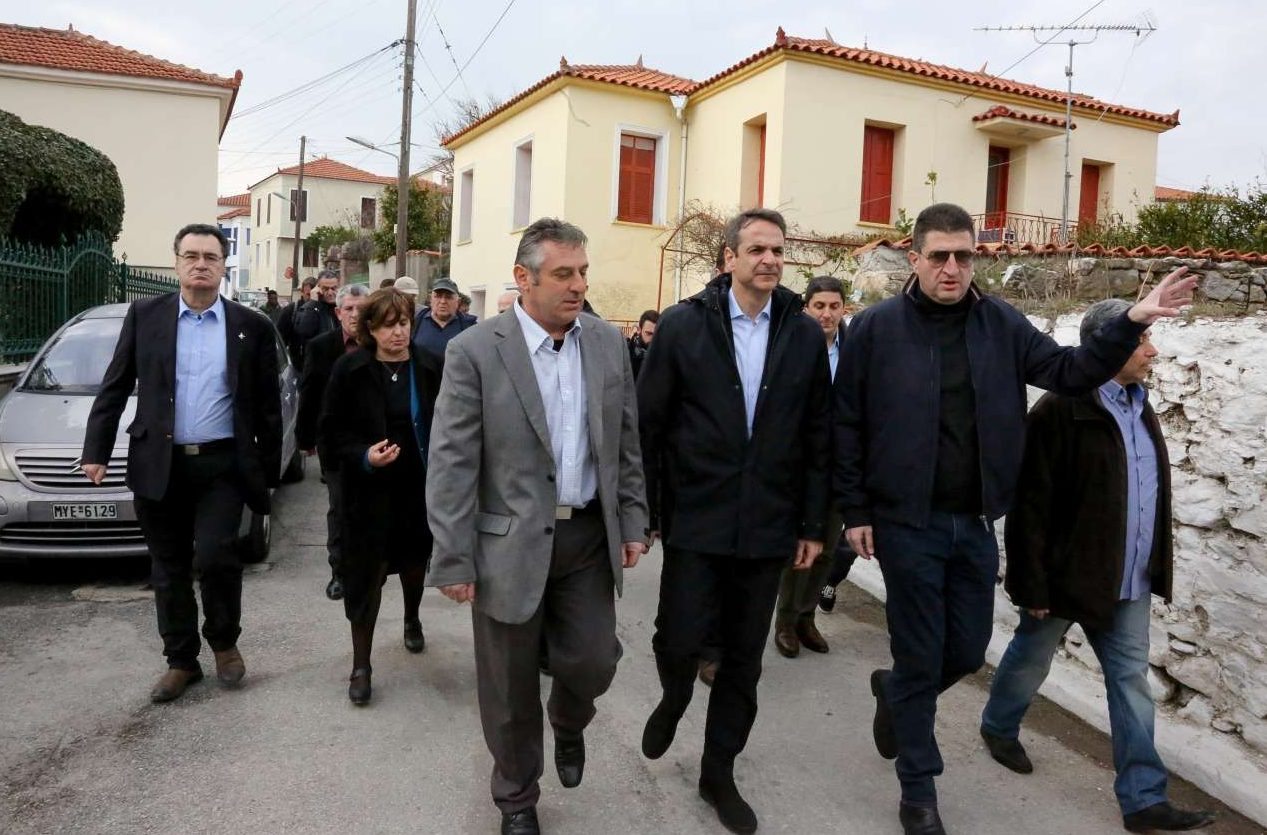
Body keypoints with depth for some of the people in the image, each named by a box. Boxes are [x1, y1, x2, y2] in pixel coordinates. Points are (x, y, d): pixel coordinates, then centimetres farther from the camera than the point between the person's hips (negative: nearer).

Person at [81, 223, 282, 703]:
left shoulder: (251, 327, 1)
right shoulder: (145, 316, 4)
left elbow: (267, 405, 4)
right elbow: (115, 388, 7)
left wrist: (270, 470, 3)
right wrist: (96, 450, 1)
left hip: (223, 465, -2)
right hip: (159, 464, 2)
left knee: (214, 557, -12)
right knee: (169, 570, 10)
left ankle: (225, 642, 15)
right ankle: (181, 661, 25)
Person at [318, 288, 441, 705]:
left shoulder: (429, 369, -4)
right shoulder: (350, 370, -8)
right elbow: (331, 432, -5)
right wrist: (364, 456, -21)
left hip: (420, 486, 2)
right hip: (369, 489, -2)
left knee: (415, 560, 20)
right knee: (366, 574, 1)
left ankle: (412, 620, 50)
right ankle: (361, 665, 15)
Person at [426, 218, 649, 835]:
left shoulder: (609, 343, 3)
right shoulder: (475, 351, -10)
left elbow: (626, 443, 10)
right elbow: (452, 464, -11)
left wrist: (633, 523, 7)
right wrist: (454, 561, -12)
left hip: (589, 536, 3)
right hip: (510, 543, -3)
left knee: (593, 662, 9)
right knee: (510, 687, 11)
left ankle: (567, 724, 46)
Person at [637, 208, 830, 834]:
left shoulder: (805, 335, 3)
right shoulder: (682, 325, -4)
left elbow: (816, 437, 5)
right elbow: (648, 424, -2)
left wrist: (813, 524, 4)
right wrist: (643, 511, -3)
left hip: (767, 526, 2)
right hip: (695, 520, -2)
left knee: (743, 660, 11)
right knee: (679, 640, 0)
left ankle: (718, 771, 32)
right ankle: (674, 699, 37)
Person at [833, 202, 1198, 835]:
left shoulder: (1001, 323, 4)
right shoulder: (875, 327, -7)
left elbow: (1071, 372, 3)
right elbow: (847, 426, -5)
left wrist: (1130, 323, -13)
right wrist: (856, 511, -6)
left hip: (976, 524, 4)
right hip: (908, 524, -4)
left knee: (968, 653, 15)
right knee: (921, 659, 5)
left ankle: (895, 691, 47)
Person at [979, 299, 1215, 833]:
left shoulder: (1139, 408, 8)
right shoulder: (1060, 410, -18)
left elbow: (1149, 494, 15)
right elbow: (1030, 505, -18)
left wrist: (1152, 569, 13)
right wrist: (1033, 585, -17)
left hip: (1125, 583, 7)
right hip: (1067, 576, -7)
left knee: (1131, 680, 9)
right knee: (1031, 659, 15)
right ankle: (999, 728, 41)